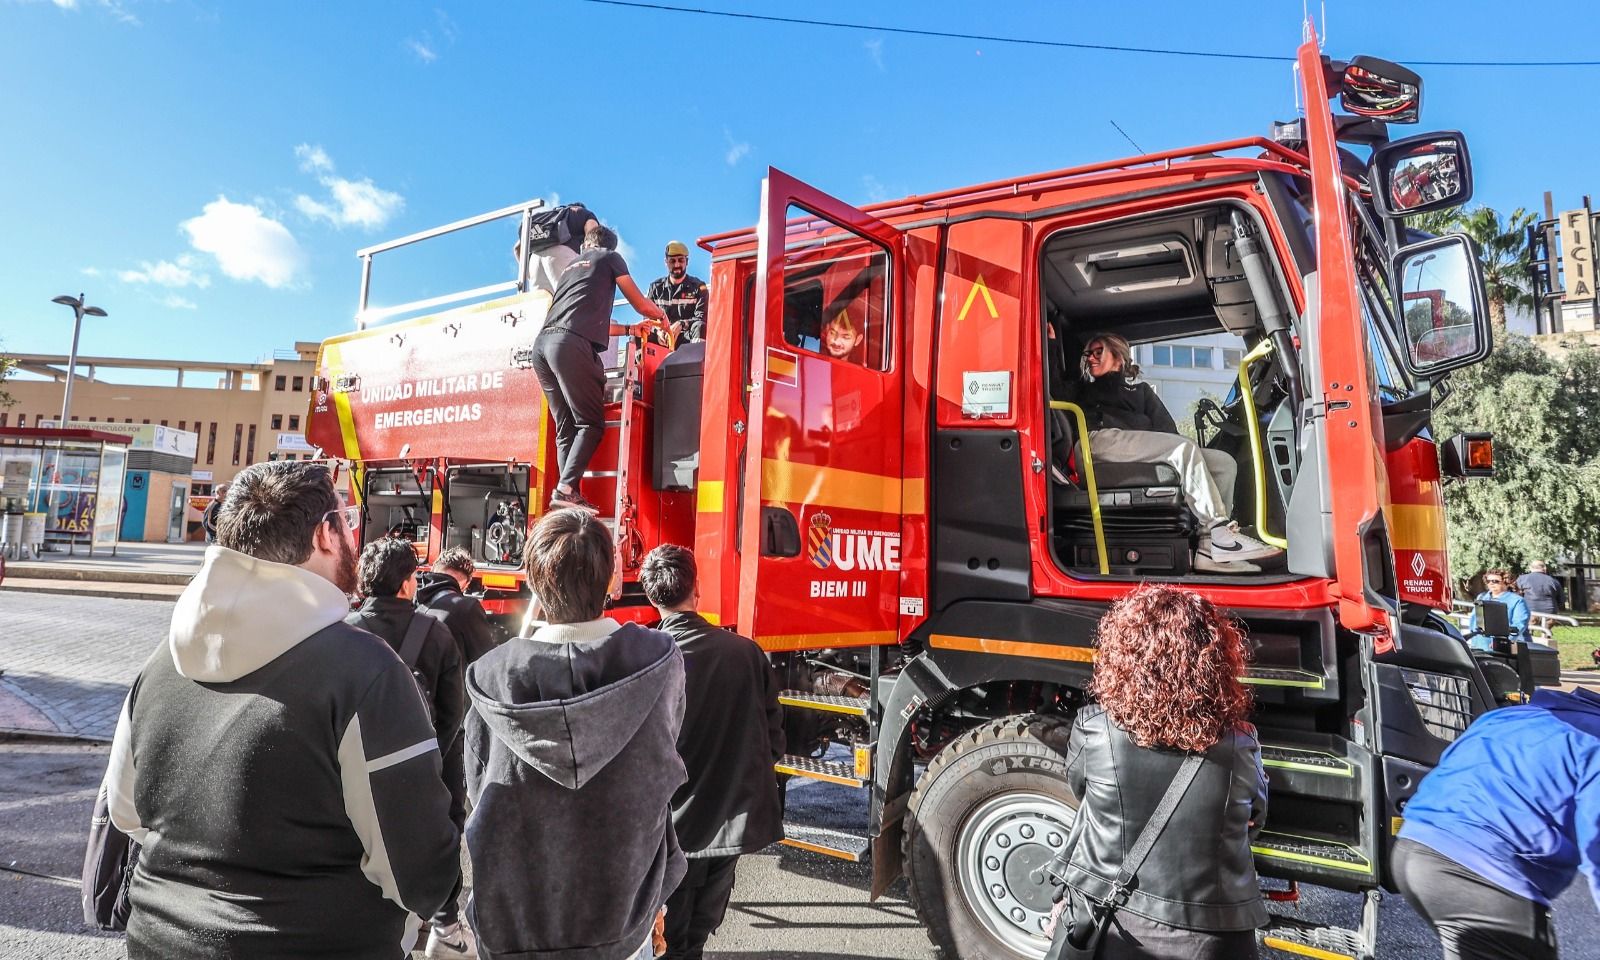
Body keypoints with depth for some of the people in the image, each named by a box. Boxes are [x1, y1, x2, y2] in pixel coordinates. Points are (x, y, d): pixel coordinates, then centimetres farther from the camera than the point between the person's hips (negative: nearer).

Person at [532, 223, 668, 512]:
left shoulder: (571, 265, 35)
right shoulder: (610, 257, 17)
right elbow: (642, 305, 21)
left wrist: (630, 329, 48)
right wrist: (661, 314, 42)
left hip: (542, 344, 7)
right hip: (571, 345, -7)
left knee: (566, 428, 6)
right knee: (591, 423, -8)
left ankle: (568, 497, -3)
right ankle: (566, 488, -22)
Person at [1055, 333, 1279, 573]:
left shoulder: (1141, 389, 36)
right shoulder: (1082, 389, 31)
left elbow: (1165, 427, 18)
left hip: (1150, 454, 5)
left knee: (1224, 463, -14)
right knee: (1185, 447, -28)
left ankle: (1209, 548, -27)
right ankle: (1221, 533, -34)